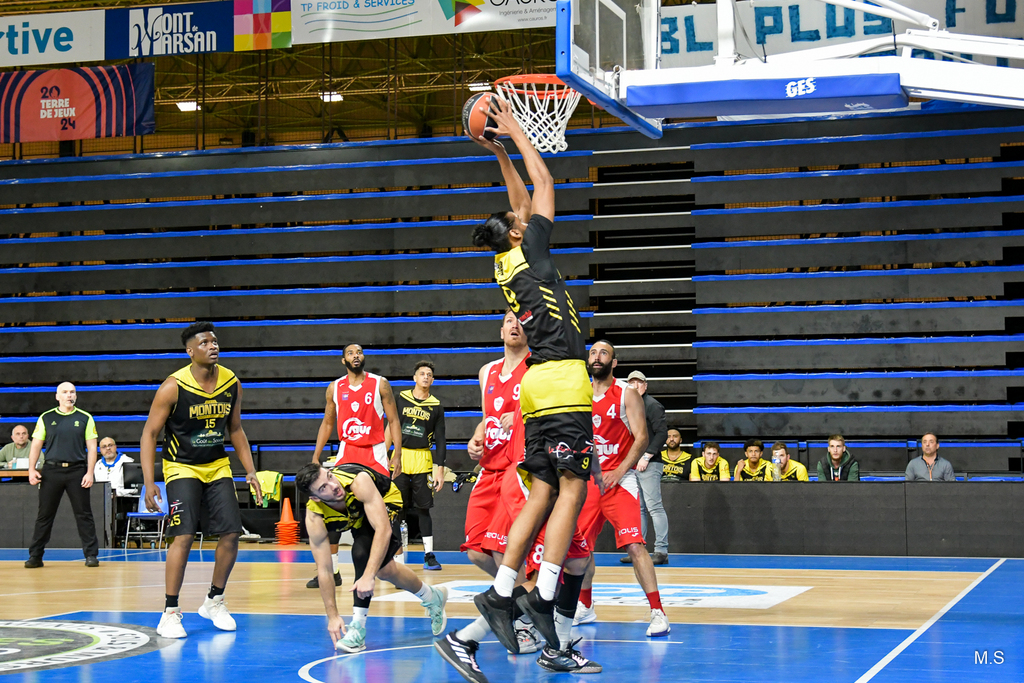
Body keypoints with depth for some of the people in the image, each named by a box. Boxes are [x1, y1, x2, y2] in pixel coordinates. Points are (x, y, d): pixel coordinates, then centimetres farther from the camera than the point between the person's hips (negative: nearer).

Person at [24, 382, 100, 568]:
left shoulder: (85, 418, 6)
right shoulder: (46, 418, 8)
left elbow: (92, 448, 4)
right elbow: (36, 445, 8)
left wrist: (89, 472, -6)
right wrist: (32, 469, -4)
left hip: (77, 471, -1)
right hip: (51, 470, 1)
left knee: (84, 515, 0)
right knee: (44, 516, 3)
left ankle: (91, 555, 5)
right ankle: (35, 556, 10)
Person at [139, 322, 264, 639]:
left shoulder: (232, 383, -4)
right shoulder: (174, 387, -18)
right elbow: (149, 434, -13)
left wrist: (250, 471, 4)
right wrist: (149, 483, -20)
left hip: (217, 466, 5)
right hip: (182, 468, -5)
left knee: (231, 533, -1)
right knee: (183, 536, -16)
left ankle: (214, 601, 18)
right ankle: (170, 612, -6)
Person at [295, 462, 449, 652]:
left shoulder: (358, 481, -44)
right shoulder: (314, 517, -32)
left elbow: (383, 530, -47)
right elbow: (324, 569, -27)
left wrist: (368, 576, -53)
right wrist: (332, 615, -28)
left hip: (386, 501, -4)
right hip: (358, 515, 4)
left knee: (362, 552, -26)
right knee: (384, 570, 8)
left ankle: (358, 627, -12)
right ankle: (432, 598, 36)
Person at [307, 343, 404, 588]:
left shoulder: (380, 384, -2)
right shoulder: (335, 388, 5)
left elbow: (393, 421, -1)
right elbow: (328, 423, 15)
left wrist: (397, 455, -10)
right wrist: (316, 457, 9)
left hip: (375, 453, -2)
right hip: (347, 451, 2)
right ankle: (331, 571, 4)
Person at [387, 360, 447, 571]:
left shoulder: (436, 407, 5)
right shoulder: (401, 399, 6)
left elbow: (440, 441, 5)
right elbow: (391, 428, 10)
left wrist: (440, 469, -2)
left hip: (423, 461, 0)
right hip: (400, 458, 1)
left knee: (424, 509, -1)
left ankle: (429, 554, 2)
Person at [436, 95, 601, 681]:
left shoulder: (510, 262, 18)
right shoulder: (530, 251, 0)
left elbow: (525, 201, 32)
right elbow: (544, 185, 5)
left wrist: (502, 152, 34)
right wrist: (515, 134, 14)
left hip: (540, 382, 8)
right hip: (562, 378, -8)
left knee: (544, 495, 7)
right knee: (571, 490, -12)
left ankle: (501, 595, 3)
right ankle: (544, 597, -20)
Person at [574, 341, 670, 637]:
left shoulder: (627, 394, -3)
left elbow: (641, 438, -10)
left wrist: (619, 471, -20)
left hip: (619, 479, -5)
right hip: (588, 479, 6)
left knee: (634, 545, -17)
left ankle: (657, 612, -17)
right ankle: (585, 607, 30)